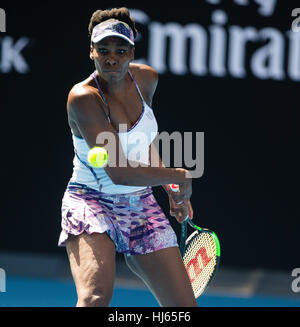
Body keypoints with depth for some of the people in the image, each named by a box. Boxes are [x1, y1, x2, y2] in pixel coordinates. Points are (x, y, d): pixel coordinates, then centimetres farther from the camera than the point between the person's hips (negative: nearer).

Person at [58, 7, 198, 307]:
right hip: (91, 204, -6)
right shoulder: (83, 98, -20)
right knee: (96, 294, -33)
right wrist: (177, 177, -13)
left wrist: (172, 191, 15)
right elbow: (118, 172, -23)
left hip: (141, 206, 6)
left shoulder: (146, 79, 2)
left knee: (184, 307, -2)